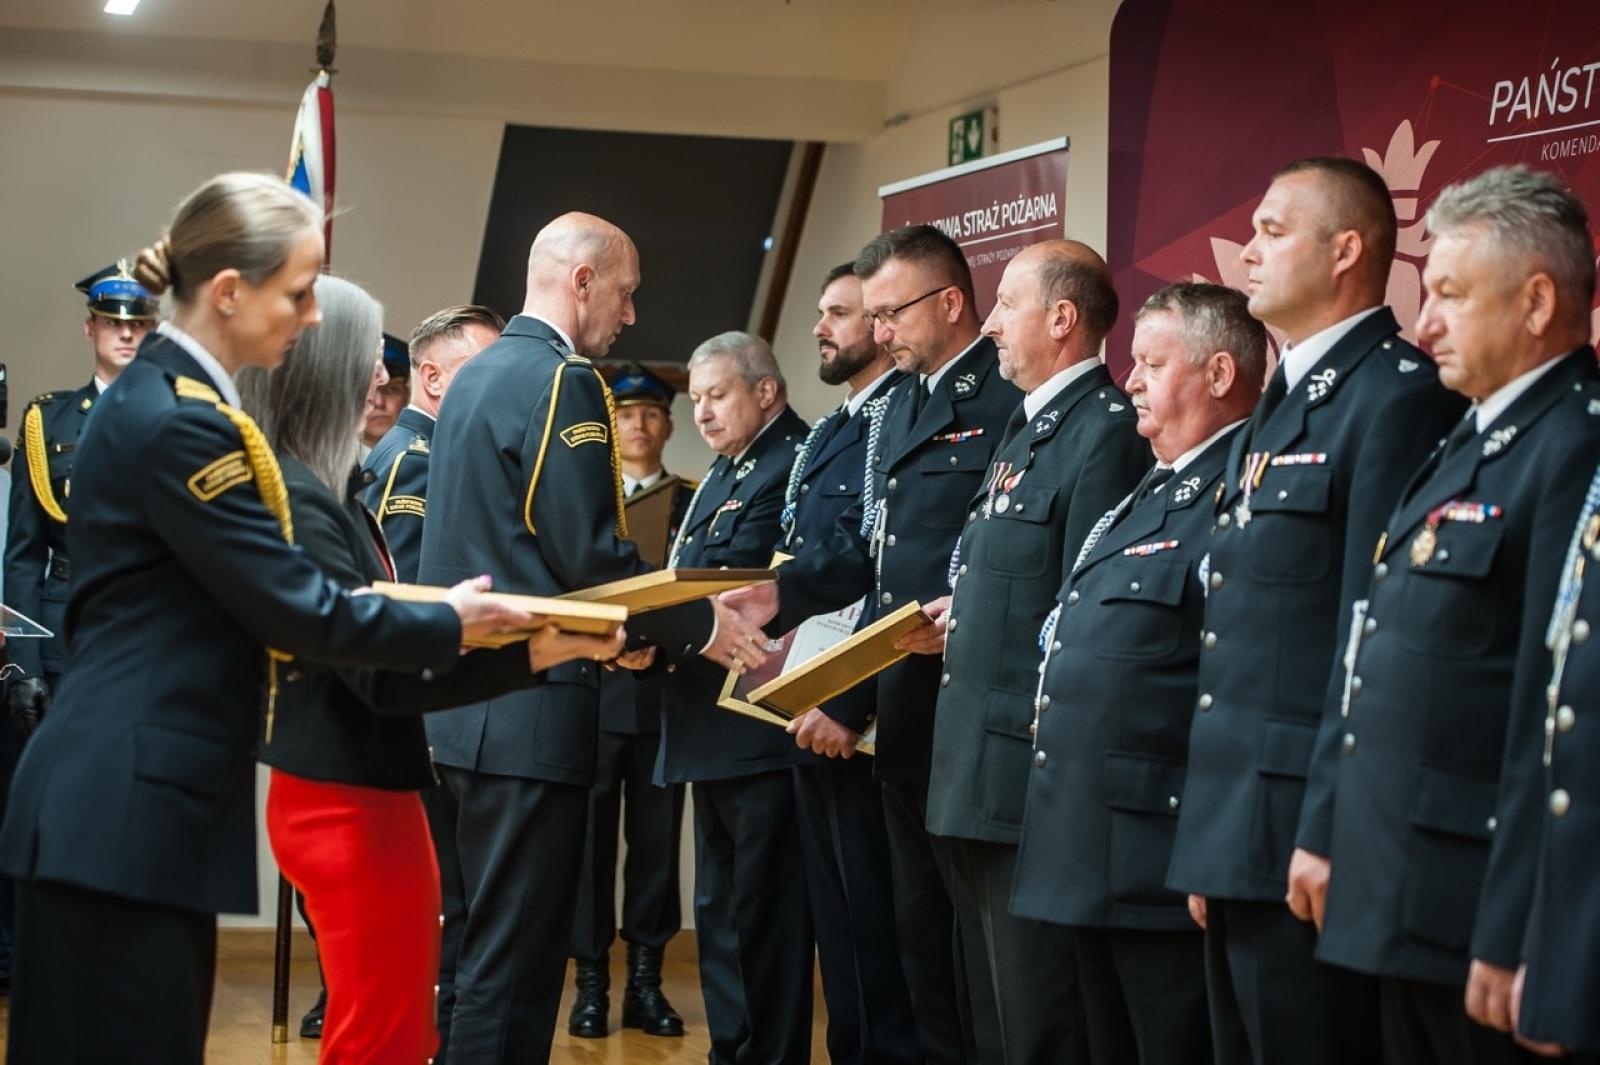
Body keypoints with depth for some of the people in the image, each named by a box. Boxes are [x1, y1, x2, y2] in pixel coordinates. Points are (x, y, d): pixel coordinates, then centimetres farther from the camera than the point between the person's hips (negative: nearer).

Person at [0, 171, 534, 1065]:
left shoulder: (161, 397, 14)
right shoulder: (182, 423, -17)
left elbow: (253, 592, 19)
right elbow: (296, 608, -16)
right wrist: (448, 626, -3)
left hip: (137, 799, 10)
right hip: (129, 810, -10)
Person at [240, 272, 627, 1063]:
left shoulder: (316, 487, 10)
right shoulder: (291, 498, -20)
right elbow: (378, 668, -25)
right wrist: (533, 651, -31)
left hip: (362, 794, 10)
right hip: (351, 804, -10)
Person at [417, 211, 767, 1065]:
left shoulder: (479, 375, 17)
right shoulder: (562, 380, -12)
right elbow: (591, 558, -19)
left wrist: (652, 621, 18)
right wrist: (700, 626, -5)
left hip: (475, 698, 10)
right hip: (532, 707, -10)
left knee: (500, 945, 17)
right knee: (518, 958, -5)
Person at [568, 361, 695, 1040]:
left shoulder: (696, 502, 11)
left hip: (663, 690, 1)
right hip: (594, 685, -1)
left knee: (657, 838, 3)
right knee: (591, 836, 0)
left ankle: (646, 979, 9)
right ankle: (591, 979, 6)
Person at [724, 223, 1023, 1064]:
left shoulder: (1011, 397, -11)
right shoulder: (901, 405, 18)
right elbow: (862, 543, 16)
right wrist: (780, 596, 4)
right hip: (900, 699, 9)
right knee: (917, 911, 14)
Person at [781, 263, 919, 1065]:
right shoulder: (824, 436, 18)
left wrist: (849, 702, -22)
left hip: (865, 719, -9)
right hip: (810, 711, 9)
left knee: (878, 923, -4)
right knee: (834, 916, 15)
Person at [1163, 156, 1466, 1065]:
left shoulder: (1400, 395, -12)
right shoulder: (1278, 407, 18)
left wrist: (1329, 836, -20)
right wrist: (1209, 843, 16)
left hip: (1302, 829, -9)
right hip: (1235, 832, 9)